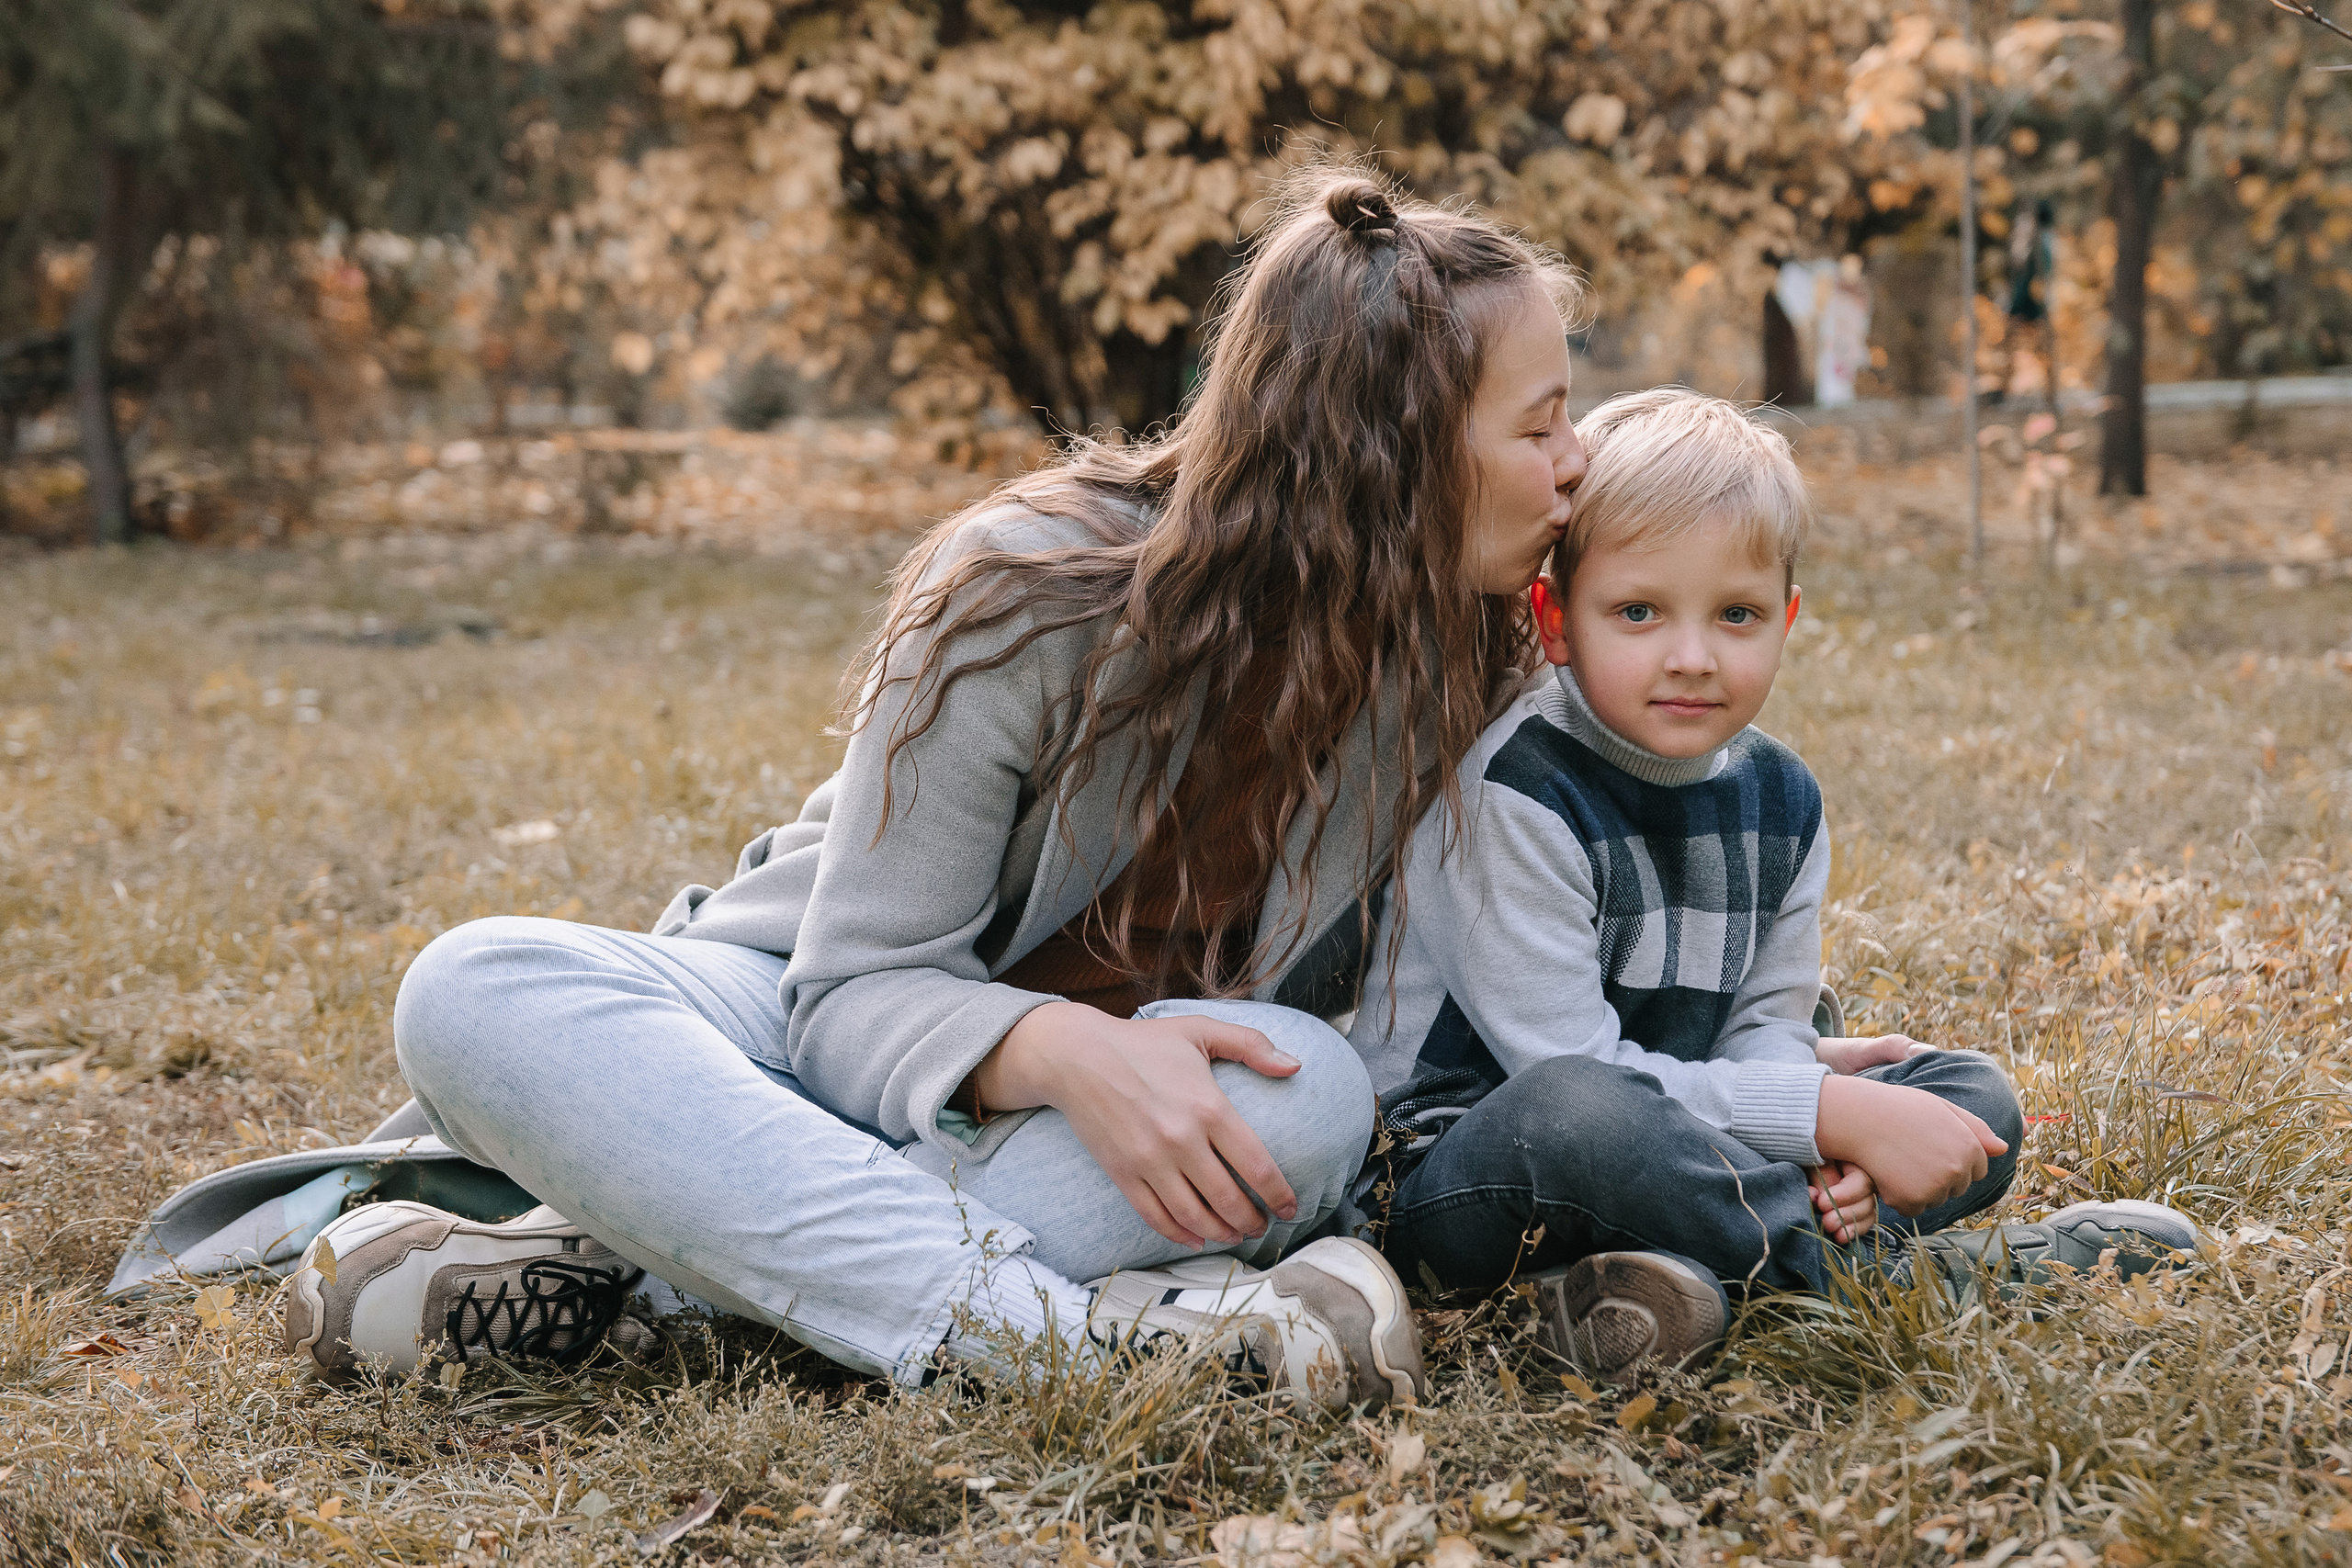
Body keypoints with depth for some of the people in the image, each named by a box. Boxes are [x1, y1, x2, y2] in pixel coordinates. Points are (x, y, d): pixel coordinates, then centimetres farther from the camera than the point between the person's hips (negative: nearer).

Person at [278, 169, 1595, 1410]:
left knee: (1312, 1094, -35)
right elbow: (863, 989, -20)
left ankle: (609, 1265, -32)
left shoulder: (1443, 658, -7)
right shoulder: (1031, 594, -20)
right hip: (825, 1022, -2)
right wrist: (1061, 1049, -40)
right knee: (477, 992, -31)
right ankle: (1066, 1324, -45)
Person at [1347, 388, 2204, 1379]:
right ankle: (1871, 1267, -19)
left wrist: (1815, 1153, -20)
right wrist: (1832, 1109, -26)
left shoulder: (1778, 799, 5)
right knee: (1578, 1113, -41)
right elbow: (1571, 1071, -25)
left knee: (1975, 1101, 1)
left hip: (1673, 1145, 8)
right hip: (1454, 1165, -8)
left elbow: (1764, 1025, 5)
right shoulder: (1512, 792, -20)